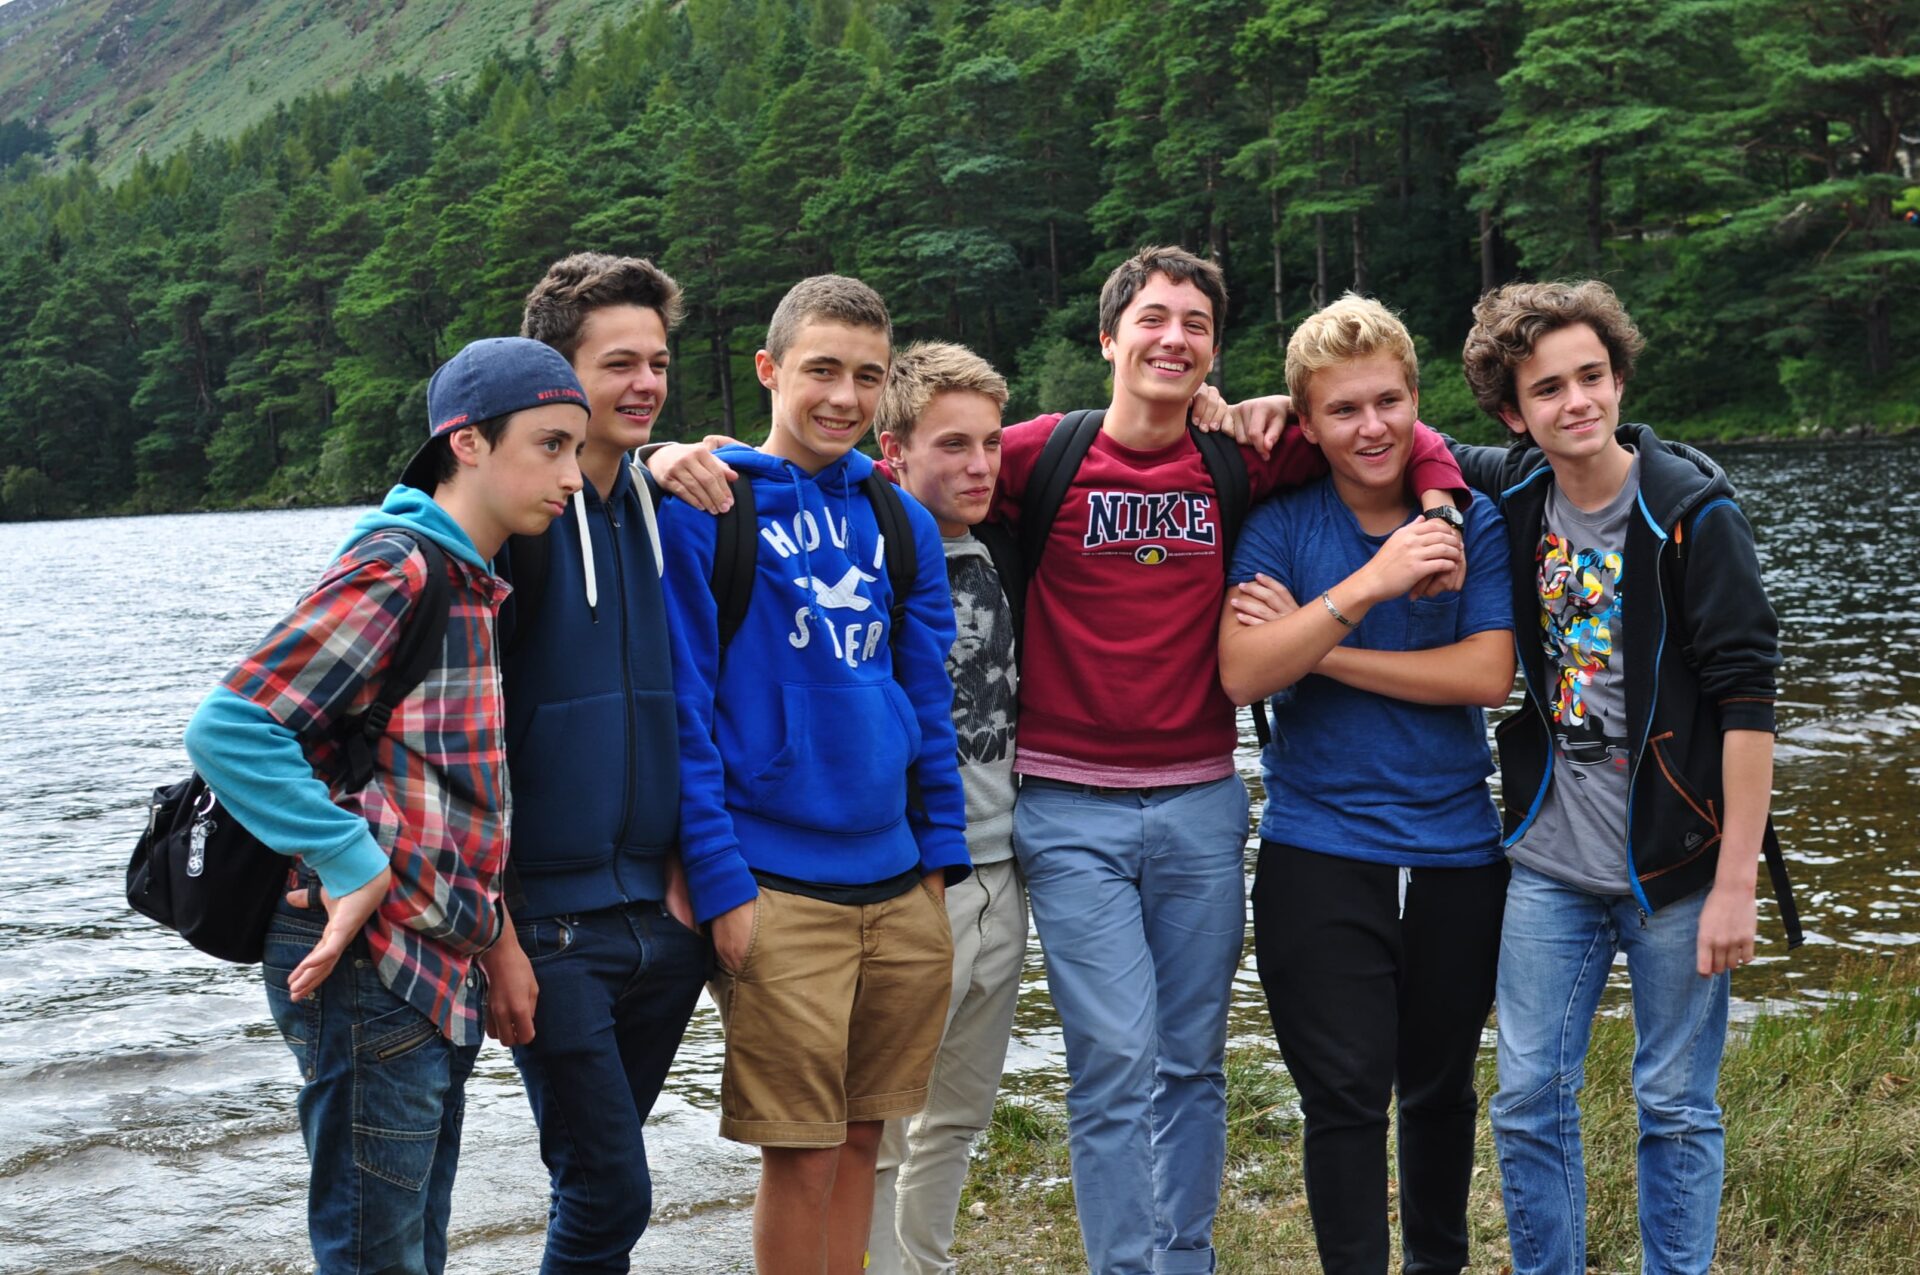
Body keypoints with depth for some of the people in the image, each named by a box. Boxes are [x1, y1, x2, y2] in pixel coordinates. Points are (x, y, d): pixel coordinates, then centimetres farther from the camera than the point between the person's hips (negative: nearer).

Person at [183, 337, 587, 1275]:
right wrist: (354, 863, -21)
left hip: (434, 978, 9)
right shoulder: (395, 569, -14)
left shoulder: (466, 583, 15)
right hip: (370, 973, -9)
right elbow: (228, 731, -20)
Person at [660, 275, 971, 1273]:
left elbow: (928, 699, 14)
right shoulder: (706, 508, -5)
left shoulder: (901, 521, 11)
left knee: (859, 1136, 13)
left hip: (899, 885, 5)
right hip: (775, 884, -5)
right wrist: (721, 883, -12)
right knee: (802, 1153, 0)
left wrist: (939, 855, 8)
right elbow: (684, 709, -8)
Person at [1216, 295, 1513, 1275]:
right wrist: (1369, 585, -24)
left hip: (1456, 853, 2)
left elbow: (1487, 676, -11)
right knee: (1347, 1097, -6)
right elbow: (1242, 674, -14)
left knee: (1440, 1086, 17)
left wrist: (1316, 646, -13)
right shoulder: (1279, 525, -2)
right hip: (1320, 855, -2)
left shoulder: (1472, 523, 1)